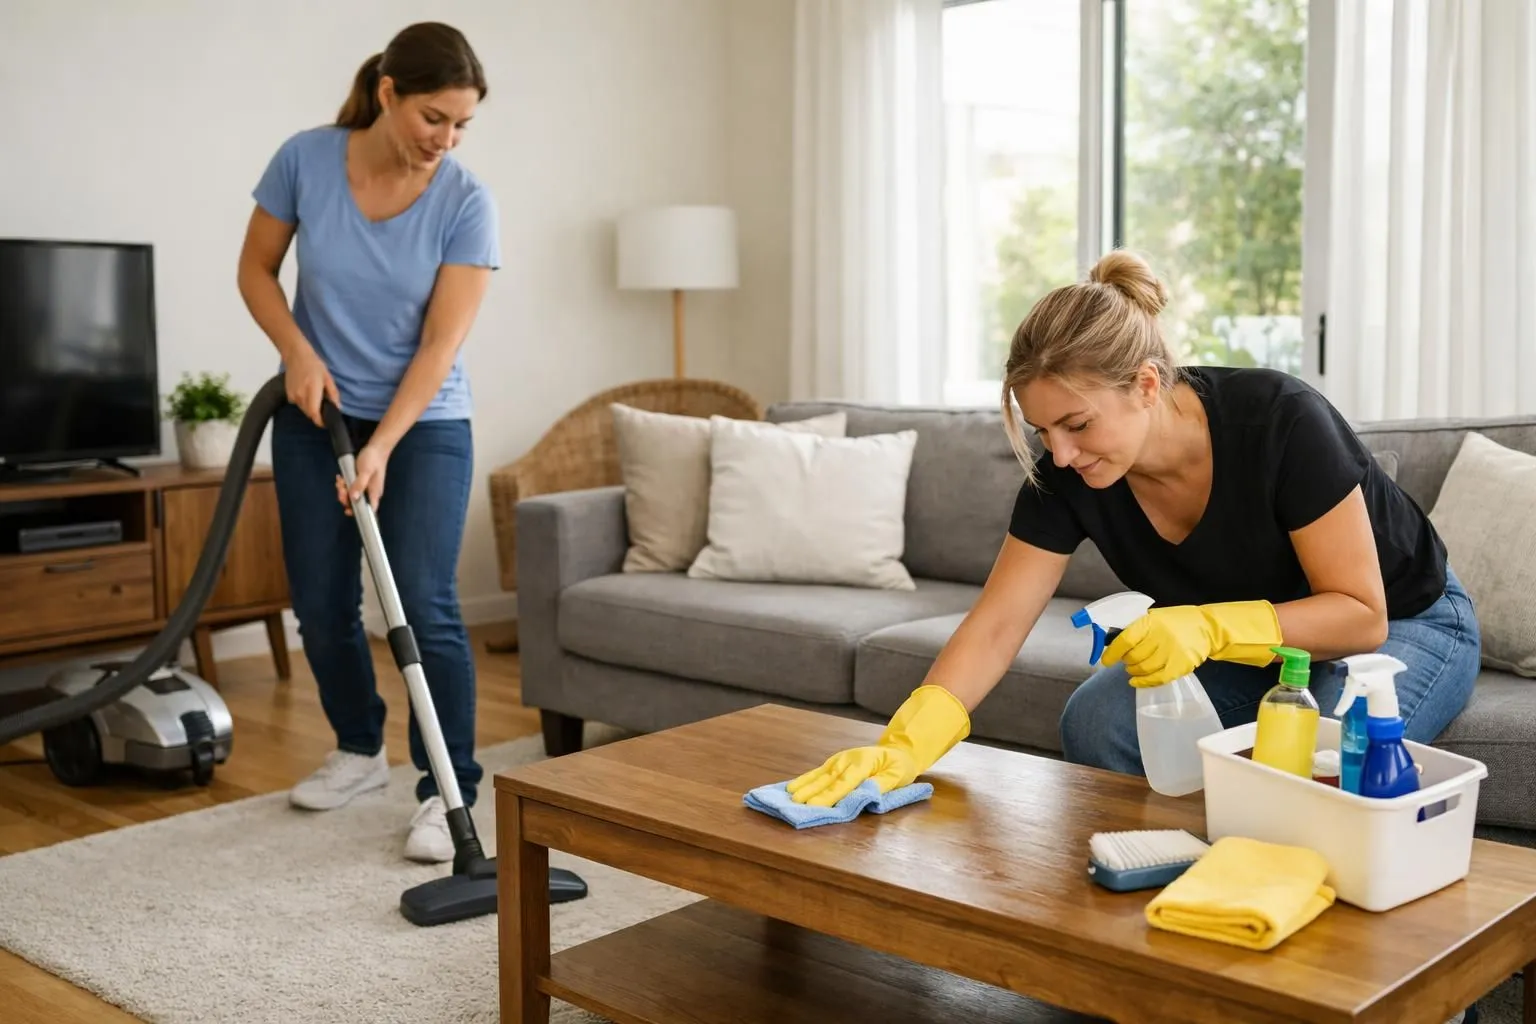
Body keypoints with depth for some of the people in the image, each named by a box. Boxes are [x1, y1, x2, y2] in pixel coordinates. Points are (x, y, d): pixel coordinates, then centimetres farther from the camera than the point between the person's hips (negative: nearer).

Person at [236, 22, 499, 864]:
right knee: (321, 603, 7)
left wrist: (381, 447, -25)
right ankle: (359, 750, 29)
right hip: (315, 415, 3)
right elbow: (256, 270, 1)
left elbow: (441, 345, -18)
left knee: (427, 607, -11)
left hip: (424, 425, -2)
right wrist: (299, 352, -14)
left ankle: (449, 792, -2)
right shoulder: (305, 159, -12)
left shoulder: (467, 204, -17)